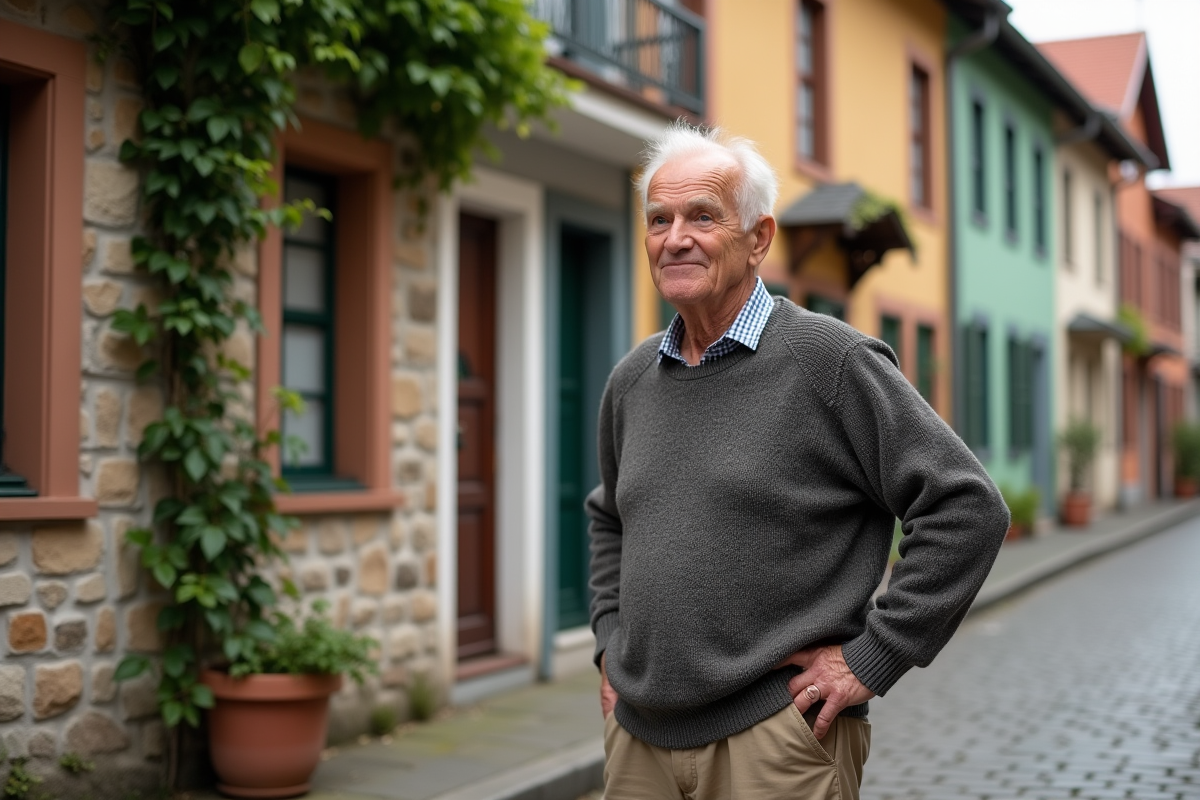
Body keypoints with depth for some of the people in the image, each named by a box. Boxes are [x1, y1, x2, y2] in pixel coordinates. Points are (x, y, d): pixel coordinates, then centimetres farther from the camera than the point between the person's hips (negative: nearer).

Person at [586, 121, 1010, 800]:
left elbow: (968, 508, -12)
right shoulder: (632, 380, 9)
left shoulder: (832, 362, -9)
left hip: (774, 739, -5)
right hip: (637, 734, 6)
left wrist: (871, 658, -12)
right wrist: (612, 638, 14)